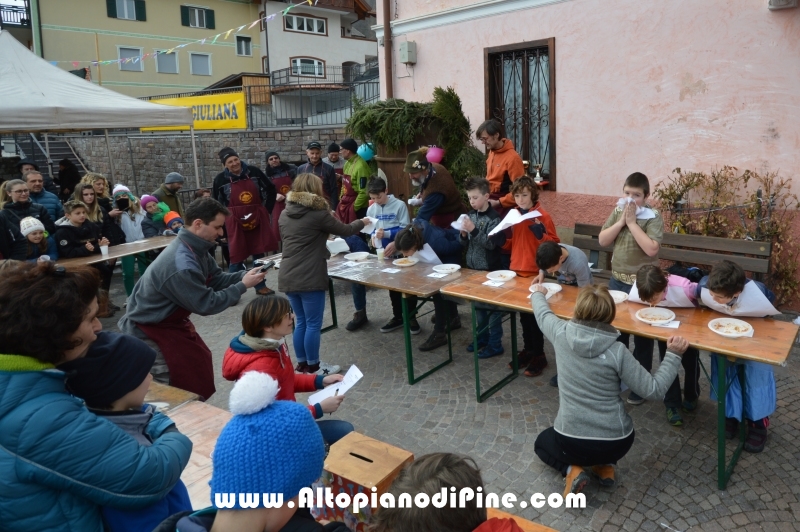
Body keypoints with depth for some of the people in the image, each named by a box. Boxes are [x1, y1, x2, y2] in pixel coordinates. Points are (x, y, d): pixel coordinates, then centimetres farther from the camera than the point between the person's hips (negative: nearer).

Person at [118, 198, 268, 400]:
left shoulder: (195, 249, -4)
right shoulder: (182, 265, -34)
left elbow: (216, 279, 3)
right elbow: (206, 305, -27)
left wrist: (245, 275, -12)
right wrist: (242, 286, -21)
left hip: (170, 321, 9)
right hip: (149, 331, -9)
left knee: (199, 364, 16)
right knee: (180, 388, -2)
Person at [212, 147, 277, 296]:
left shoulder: (253, 172, -4)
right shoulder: (220, 179, -6)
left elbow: (271, 190, 8)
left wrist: (267, 209, 4)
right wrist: (225, 218, 1)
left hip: (258, 219, 2)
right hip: (235, 222, -2)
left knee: (259, 253, 12)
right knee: (236, 256, 1)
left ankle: (260, 285, 25)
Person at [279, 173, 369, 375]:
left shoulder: (285, 214, 9)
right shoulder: (318, 213, -9)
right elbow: (344, 230, 2)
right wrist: (362, 222, 21)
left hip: (288, 277, 7)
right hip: (309, 278, -7)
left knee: (301, 322, 17)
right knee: (313, 324, 4)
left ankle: (301, 365, 26)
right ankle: (313, 368, 14)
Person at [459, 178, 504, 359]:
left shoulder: (493, 217, -14)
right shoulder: (471, 215, 6)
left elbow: (491, 243, -22)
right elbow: (465, 244, 10)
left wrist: (473, 230, -29)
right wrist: (463, 234, -11)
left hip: (489, 269, -7)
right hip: (473, 267, 7)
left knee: (492, 306, 2)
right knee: (478, 305, 17)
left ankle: (495, 344, 10)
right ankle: (482, 337, 31)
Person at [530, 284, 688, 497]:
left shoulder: (561, 334, -11)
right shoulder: (617, 351, -16)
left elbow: (543, 313, 12)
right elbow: (654, 390, -10)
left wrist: (538, 294, 33)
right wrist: (673, 355, -1)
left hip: (571, 442, -1)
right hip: (617, 443, 1)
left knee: (542, 443, 34)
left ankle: (572, 470, 5)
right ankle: (606, 466, 17)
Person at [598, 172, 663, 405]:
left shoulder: (653, 217, -14)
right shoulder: (617, 211, 3)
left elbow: (651, 249, -26)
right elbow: (602, 240, -3)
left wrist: (632, 222, -22)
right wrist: (621, 221, -14)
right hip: (617, 280, 6)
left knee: (642, 335, 7)